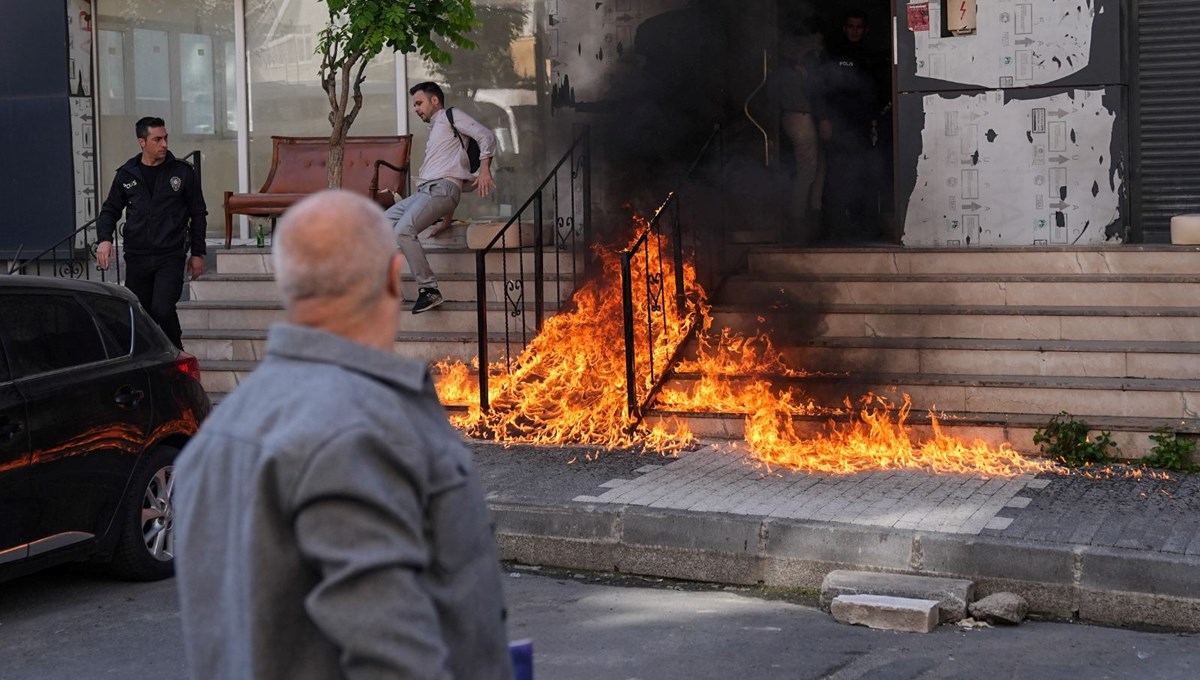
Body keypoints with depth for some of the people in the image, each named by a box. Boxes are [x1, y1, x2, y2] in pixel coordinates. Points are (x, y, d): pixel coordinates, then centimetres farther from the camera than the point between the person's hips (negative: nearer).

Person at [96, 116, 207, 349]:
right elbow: (109, 210, 15)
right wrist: (104, 239, -4)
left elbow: (198, 214, 9)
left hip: (170, 256, -3)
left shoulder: (183, 172, 2)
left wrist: (198, 253, 7)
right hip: (137, 258, 3)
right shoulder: (126, 175, 6)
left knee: (162, 309, -19)